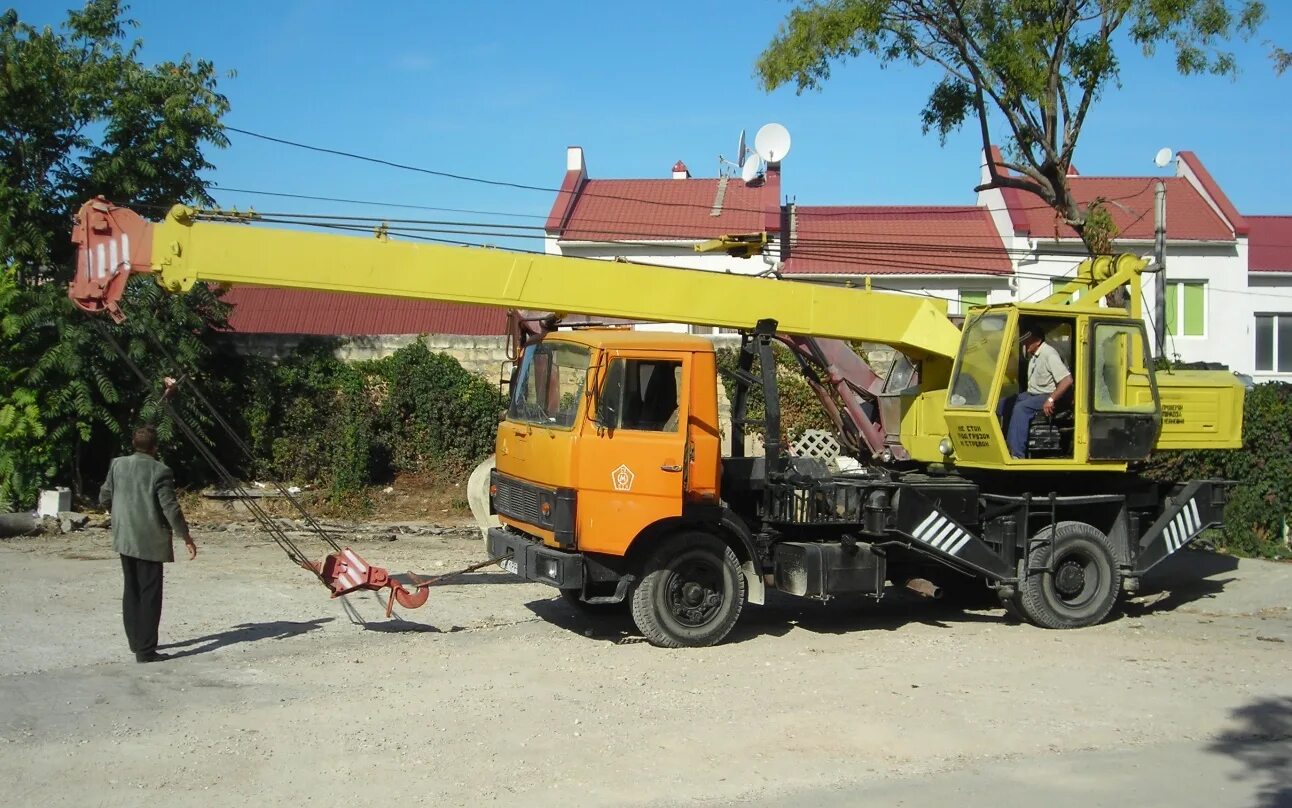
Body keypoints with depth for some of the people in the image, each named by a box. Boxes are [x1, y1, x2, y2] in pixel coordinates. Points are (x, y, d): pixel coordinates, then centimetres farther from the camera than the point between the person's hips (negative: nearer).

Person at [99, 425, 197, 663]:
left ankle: (135, 641, 25)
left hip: (125, 539, 6)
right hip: (150, 540, -6)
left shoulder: (118, 465, 2)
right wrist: (186, 537, -7)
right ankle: (145, 650, -2)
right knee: (150, 595, -1)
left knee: (131, 590, 17)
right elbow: (170, 508, -15)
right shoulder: (160, 471, -14)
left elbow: (104, 498, 9)